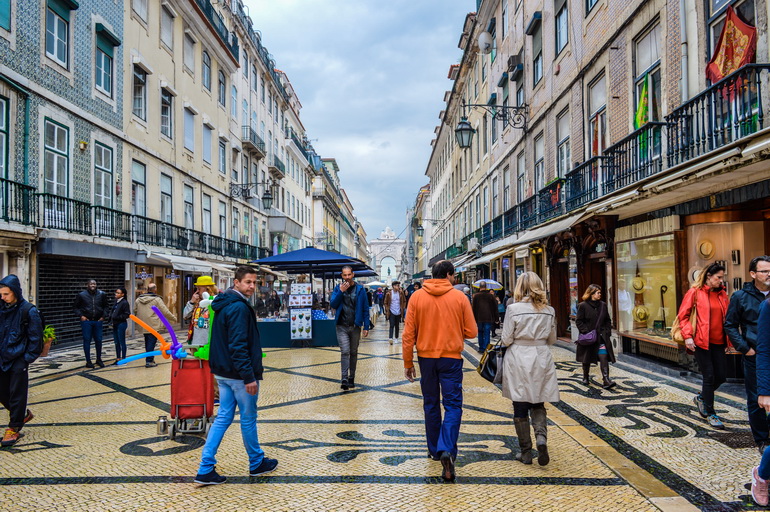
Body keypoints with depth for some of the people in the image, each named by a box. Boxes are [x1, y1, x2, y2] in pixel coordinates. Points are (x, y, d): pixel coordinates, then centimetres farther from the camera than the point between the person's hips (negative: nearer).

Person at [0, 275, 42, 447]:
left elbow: (35, 336, -9)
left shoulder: (28, 310, -12)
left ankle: (14, 428, 12)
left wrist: (28, 357, -11)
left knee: (17, 394, 1)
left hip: (18, 360, -6)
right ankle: (23, 414, 35)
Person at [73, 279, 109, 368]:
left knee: (98, 340, 7)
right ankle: (88, 361, 9)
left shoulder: (101, 294, 2)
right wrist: (80, 315, -6)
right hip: (86, 321, -2)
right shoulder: (81, 295, -3)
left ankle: (99, 359, 22)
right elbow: (76, 307, 6)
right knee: (87, 340, 1)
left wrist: (103, 316, 5)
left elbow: (106, 305, 14)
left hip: (98, 321, 2)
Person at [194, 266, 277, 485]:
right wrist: (249, 376, -23)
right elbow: (238, 346, -25)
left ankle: (206, 469, 11)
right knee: (248, 419, 7)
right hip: (238, 374, -9)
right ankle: (257, 463, 24)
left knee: (223, 418, 12)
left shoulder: (224, 304, 11)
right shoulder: (239, 307, -20)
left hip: (223, 372, 9)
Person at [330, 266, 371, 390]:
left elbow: (365, 309, 1)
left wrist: (366, 326, -2)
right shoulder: (338, 288, 3)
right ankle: (344, 379, -10)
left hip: (355, 326, 1)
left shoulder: (360, 289, 0)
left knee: (353, 353, 10)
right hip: (342, 327, -1)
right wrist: (341, 291, -16)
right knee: (345, 352, -10)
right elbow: (333, 304, -6)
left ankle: (351, 378, 21)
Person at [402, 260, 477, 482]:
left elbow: (409, 334, -2)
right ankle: (447, 450, -17)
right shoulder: (459, 297, -5)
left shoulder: (417, 297, -2)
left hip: (426, 357, 2)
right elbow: (471, 332, -3)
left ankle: (434, 450, 27)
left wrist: (408, 363, 5)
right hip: (451, 357, -2)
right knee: (452, 405, 1)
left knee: (431, 405, 16)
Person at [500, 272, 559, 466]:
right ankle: (541, 437, -9)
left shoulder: (514, 309, -11)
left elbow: (506, 340, -9)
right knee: (538, 405, 16)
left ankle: (525, 452, 15)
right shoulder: (549, 310, 1)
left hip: (518, 361, -3)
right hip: (541, 361, 3)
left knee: (520, 407, 8)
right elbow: (552, 339, 10)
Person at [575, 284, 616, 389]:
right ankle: (586, 377, 31)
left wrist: (607, 332, 3)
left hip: (601, 337, 3)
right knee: (587, 359, 12)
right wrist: (586, 332, -15)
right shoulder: (583, 306, -7)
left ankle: (606, 380, -14)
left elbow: (608, 320, 14)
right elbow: (578, 321, -6)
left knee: (604, 357, -11)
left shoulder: (603, 305, 7)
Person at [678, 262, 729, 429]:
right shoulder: (695, 292, -5)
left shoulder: (722, 294, 10)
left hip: (718, 342, 5)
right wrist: (688, 336, -15)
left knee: (721, 376, 7)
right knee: (709, 377, -1)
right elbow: (683, 315, -6)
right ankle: (710, 414, 12)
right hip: (701, 342, -5)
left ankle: (701, 398, 34)